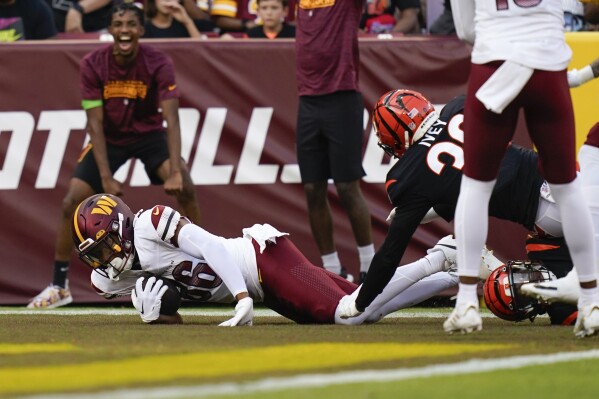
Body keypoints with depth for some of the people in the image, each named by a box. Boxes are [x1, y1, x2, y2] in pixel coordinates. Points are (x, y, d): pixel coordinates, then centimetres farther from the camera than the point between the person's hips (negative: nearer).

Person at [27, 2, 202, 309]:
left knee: (185, 189, -24)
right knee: (72, 202, -12)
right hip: (109, 138, 1)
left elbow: (171, 120, -28)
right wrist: (106, 178, -26)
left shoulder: (159, 64, -22)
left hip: (149, 134, -1)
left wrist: (175, 172, -40)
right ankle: (59, 286, 4)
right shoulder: (92, 65, -20)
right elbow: (96, 124, -19)